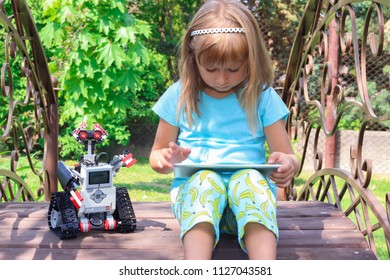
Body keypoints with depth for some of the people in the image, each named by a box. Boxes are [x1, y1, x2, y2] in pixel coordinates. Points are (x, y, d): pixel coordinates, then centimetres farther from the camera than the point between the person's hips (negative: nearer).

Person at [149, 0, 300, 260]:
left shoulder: (262, 97, 5)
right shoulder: (179, 96, 6)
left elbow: (289, 159, 6)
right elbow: (156, 156, 14)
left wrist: (288, 164, -21)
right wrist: (169, 158, -12)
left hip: (249, 193, 0)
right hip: (193, 189, 0)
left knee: (249, 178, -34)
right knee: (205, 179, -34)